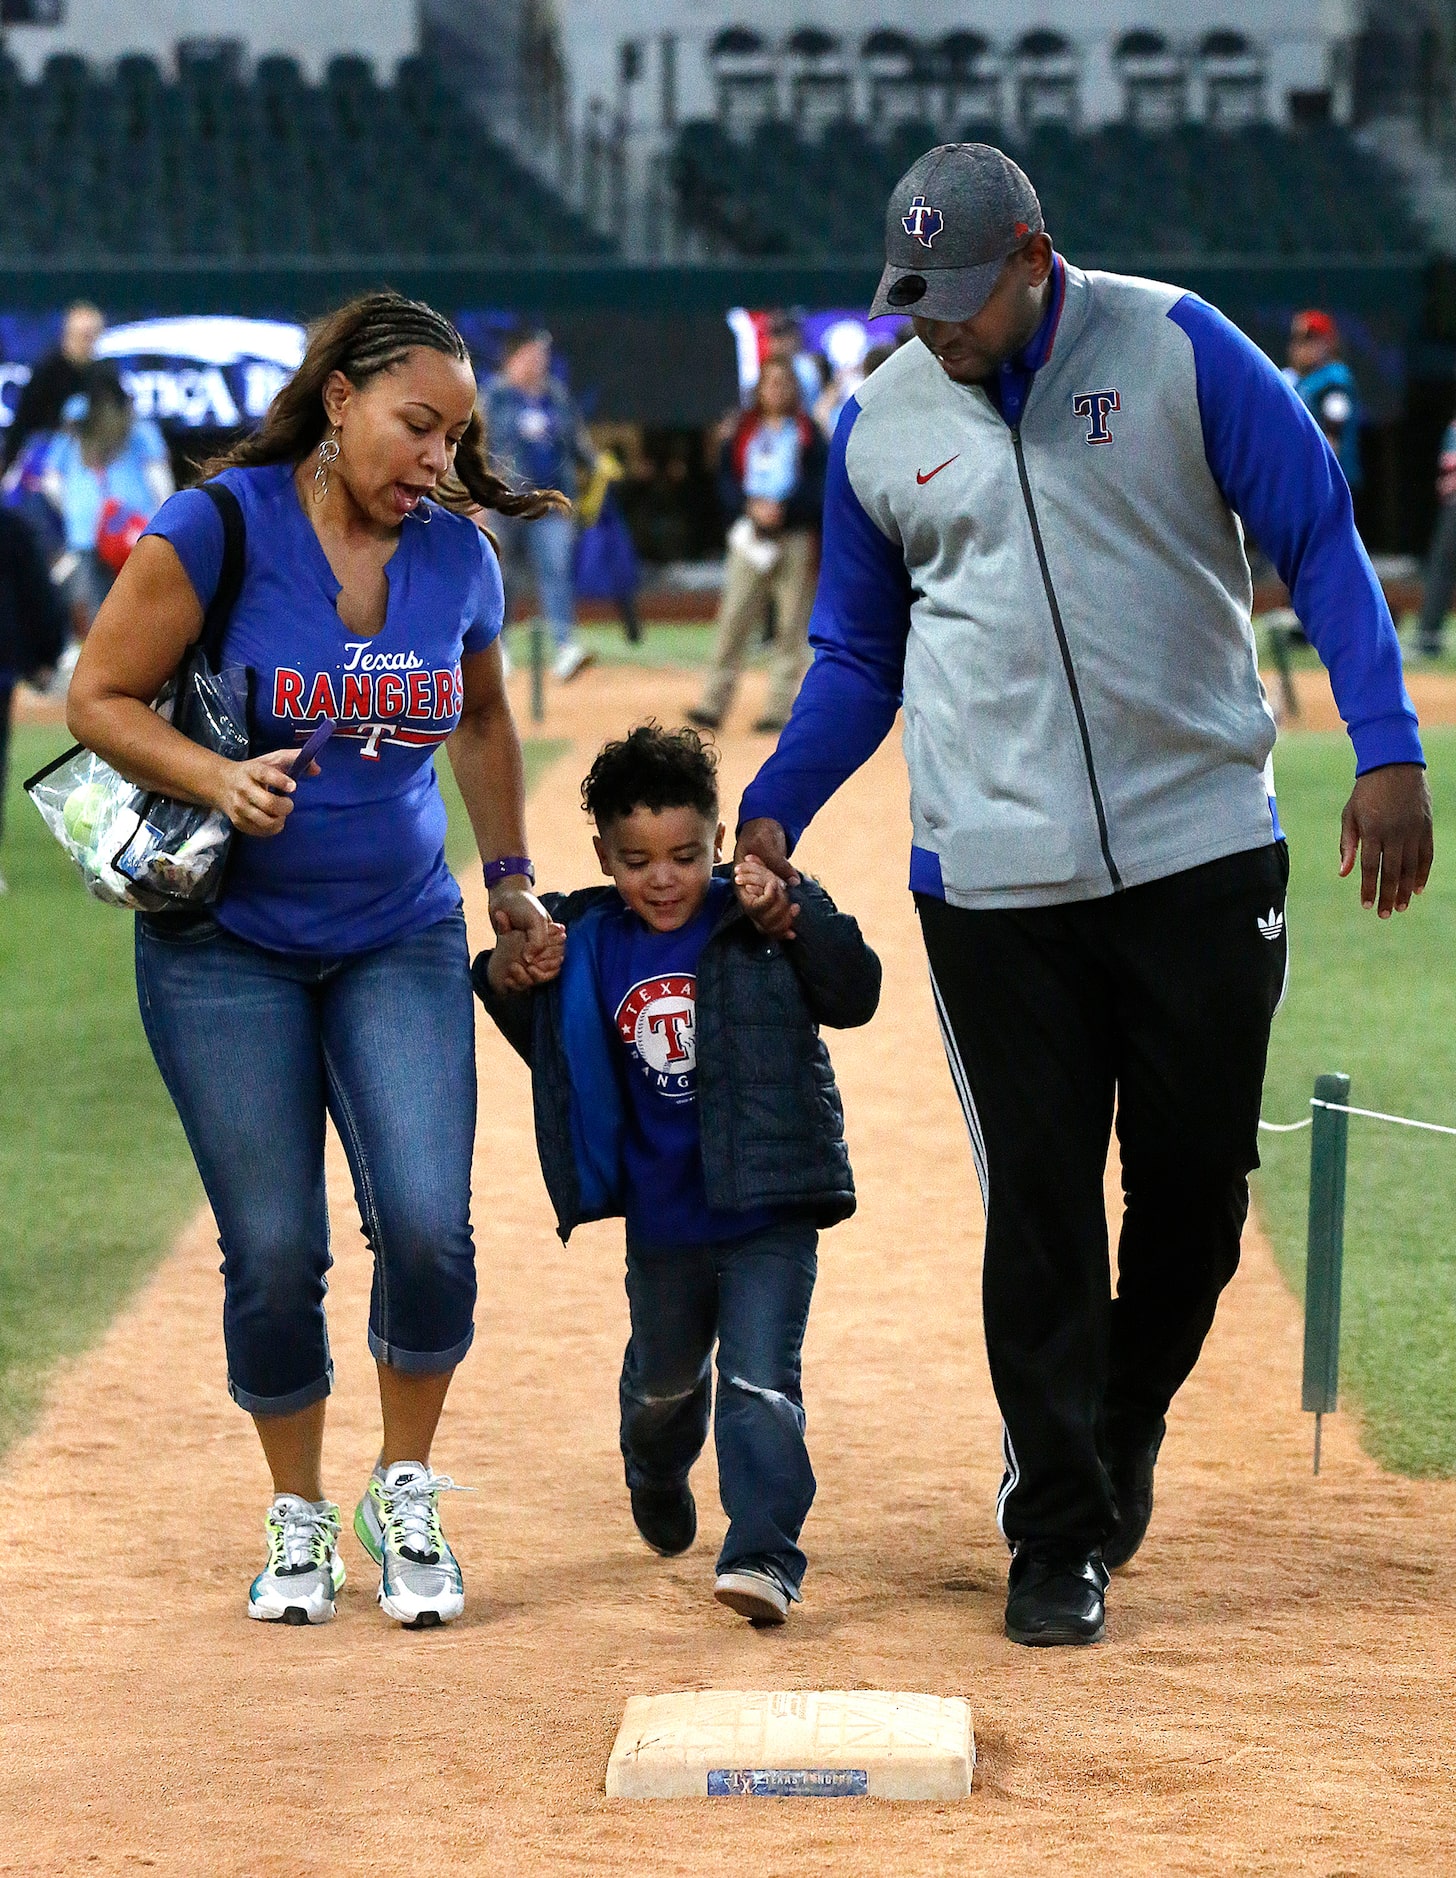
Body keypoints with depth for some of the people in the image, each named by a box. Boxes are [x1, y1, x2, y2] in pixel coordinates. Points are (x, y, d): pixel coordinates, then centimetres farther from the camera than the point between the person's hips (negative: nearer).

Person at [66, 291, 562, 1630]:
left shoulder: (459, 557, 3)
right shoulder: (218, 532, -11)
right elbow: (101, 699, -6)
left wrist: (511, 879, 25)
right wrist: (219, 779, -22)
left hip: (404, 941, 3)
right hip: (227, 950, -3)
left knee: (428, 1225, -13)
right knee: (275, 1253, -4)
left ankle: (406, 1498, 9)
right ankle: (298, 1519, 18)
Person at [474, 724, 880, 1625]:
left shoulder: (760, 920, -10)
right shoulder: (585, 943, -1)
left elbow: (855, 993, -18)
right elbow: (546, 1045, 10)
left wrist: (790, 918, -31)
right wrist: (507, 980, -9)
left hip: (769, 1214, -4)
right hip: (661, 1217, 4)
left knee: (759, 1381, -15)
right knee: (663, 1377, 25)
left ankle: (765, 1555, -15)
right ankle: (658, 1482, 55)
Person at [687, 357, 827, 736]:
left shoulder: (808, 434, 5)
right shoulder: (744, 432, 12)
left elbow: (820, 485, -2)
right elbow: (726, 479, 8)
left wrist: (783, 509, -14)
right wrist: (750, 506, -10)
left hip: (796, 537, -2)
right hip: (750, 535, 2)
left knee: (791, 625, -1)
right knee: (734, 619, -4)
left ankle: (780, 707, 3)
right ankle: (713, 703, -4)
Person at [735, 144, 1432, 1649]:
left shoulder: (1175, 351, -3)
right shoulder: (880, 424, 6)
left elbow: (1319, 543, -3)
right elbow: (857, 657, 16)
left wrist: (1385, 750, -13)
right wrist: (773, 811, 2)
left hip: (1203, 852, -1)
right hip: (992, 879, 1)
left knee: (1198, 1181, 5)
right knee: (1038, 1206, 0)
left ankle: (1127, 1425, 32)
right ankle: (1060, 1534, 8)